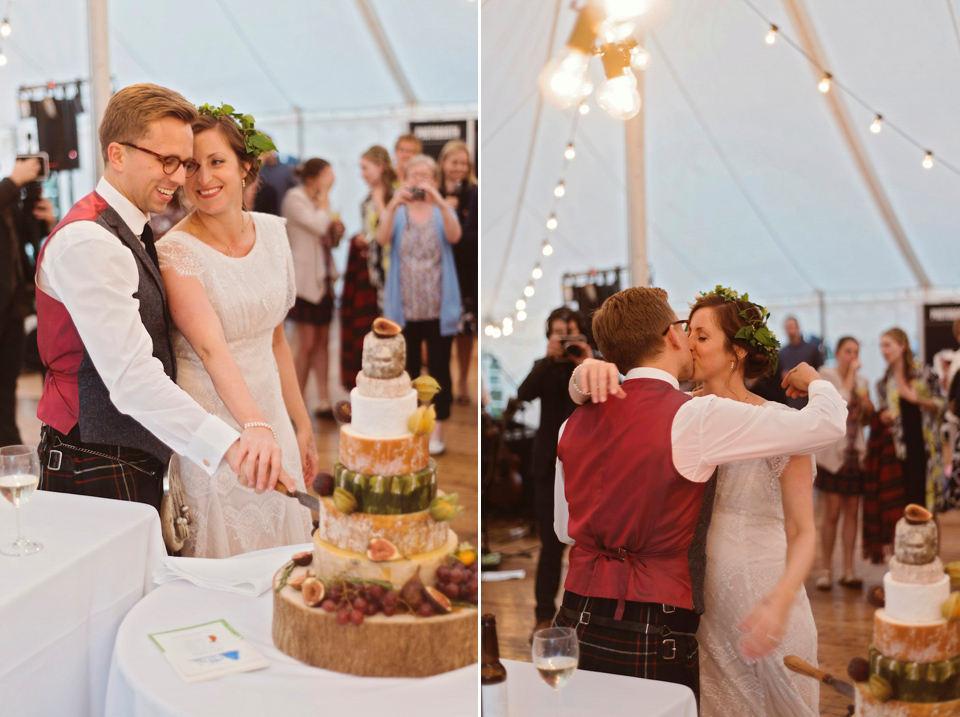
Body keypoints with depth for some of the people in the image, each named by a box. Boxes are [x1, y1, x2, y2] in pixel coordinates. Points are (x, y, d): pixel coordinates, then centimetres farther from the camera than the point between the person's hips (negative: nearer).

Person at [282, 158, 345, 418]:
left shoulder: (318, 201, 16)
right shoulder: (295, 198, -9)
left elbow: (331, 238, 22)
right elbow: (319, 226, -22)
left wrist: (337, 230, -1)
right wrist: (324, 196, -10)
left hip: (324, 279, 8)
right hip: (304, 280, -8)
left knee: (322, 342, 9)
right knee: (306, 345, -7)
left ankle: (324, 401, 13)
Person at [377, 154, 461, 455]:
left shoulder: (443, 211, 5)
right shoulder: (396, 213, 4)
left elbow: (454, 236, -18)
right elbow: (382, 239, -17)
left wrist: (439, 201, -34)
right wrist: (393, 206, -34)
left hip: (439, 309, 0)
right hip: (404, 309, 0)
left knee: (439, 371, 3)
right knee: (407, 371, 7)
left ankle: (437, 432, 11)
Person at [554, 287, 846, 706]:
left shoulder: (575, 423, 7)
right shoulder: (696, 418, -11)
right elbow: (829, 422, -8)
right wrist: (814, 381, 15)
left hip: (576, 623, 6)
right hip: (653, 640, -6)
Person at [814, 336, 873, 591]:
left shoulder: (862, 381, 14)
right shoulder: (826, 375, -2)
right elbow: (840, 400, -20)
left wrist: (868, 409, -1)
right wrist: (850, 373, -12)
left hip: (855, 452, 5)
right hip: (833, 451, -5)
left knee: (852, 513, 6)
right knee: (832, 514, -4)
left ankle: (848, 571, 11)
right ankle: (825, 571, 3)